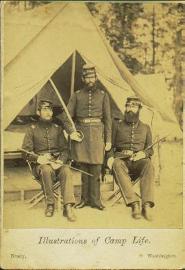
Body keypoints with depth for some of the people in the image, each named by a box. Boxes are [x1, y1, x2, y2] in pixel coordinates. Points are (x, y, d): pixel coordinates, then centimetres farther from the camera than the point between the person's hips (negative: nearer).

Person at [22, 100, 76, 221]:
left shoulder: (57, 129, 16)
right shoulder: (33, 129, 9)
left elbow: (65, 150, 12)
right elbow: (25, 151, 4)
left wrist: (60, 161, -10)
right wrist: (38, 158, -17)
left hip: (57, 163, 2)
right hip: (40, 164, -2)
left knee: (66, 171, -32)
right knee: (47, 170, -37)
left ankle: (68, 206, -37)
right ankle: (50, 204, -22)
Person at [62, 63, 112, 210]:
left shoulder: (103, 95, 7)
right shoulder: (77, 95, 8)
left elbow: (108, 119, 6)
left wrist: (108, 140, 2)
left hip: (97, 133, -1)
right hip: (81, 132, 1)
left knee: (96, 168, -2)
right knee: (84, 167, 5)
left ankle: (95, 199, 8)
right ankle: (85, 198, 16)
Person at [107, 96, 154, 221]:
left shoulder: (145, 128, 22)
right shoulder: (117, 124, 18)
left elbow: (150, 149, 18)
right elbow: (110, 145, 15)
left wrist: (143, 153, -5)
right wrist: (110, 157, -6)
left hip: (139, 160, 1)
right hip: (121, 159, -1)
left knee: (148, 164, -35)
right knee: (117, 164, -38)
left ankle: (147, 204, -42)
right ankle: (134, 203, -44)